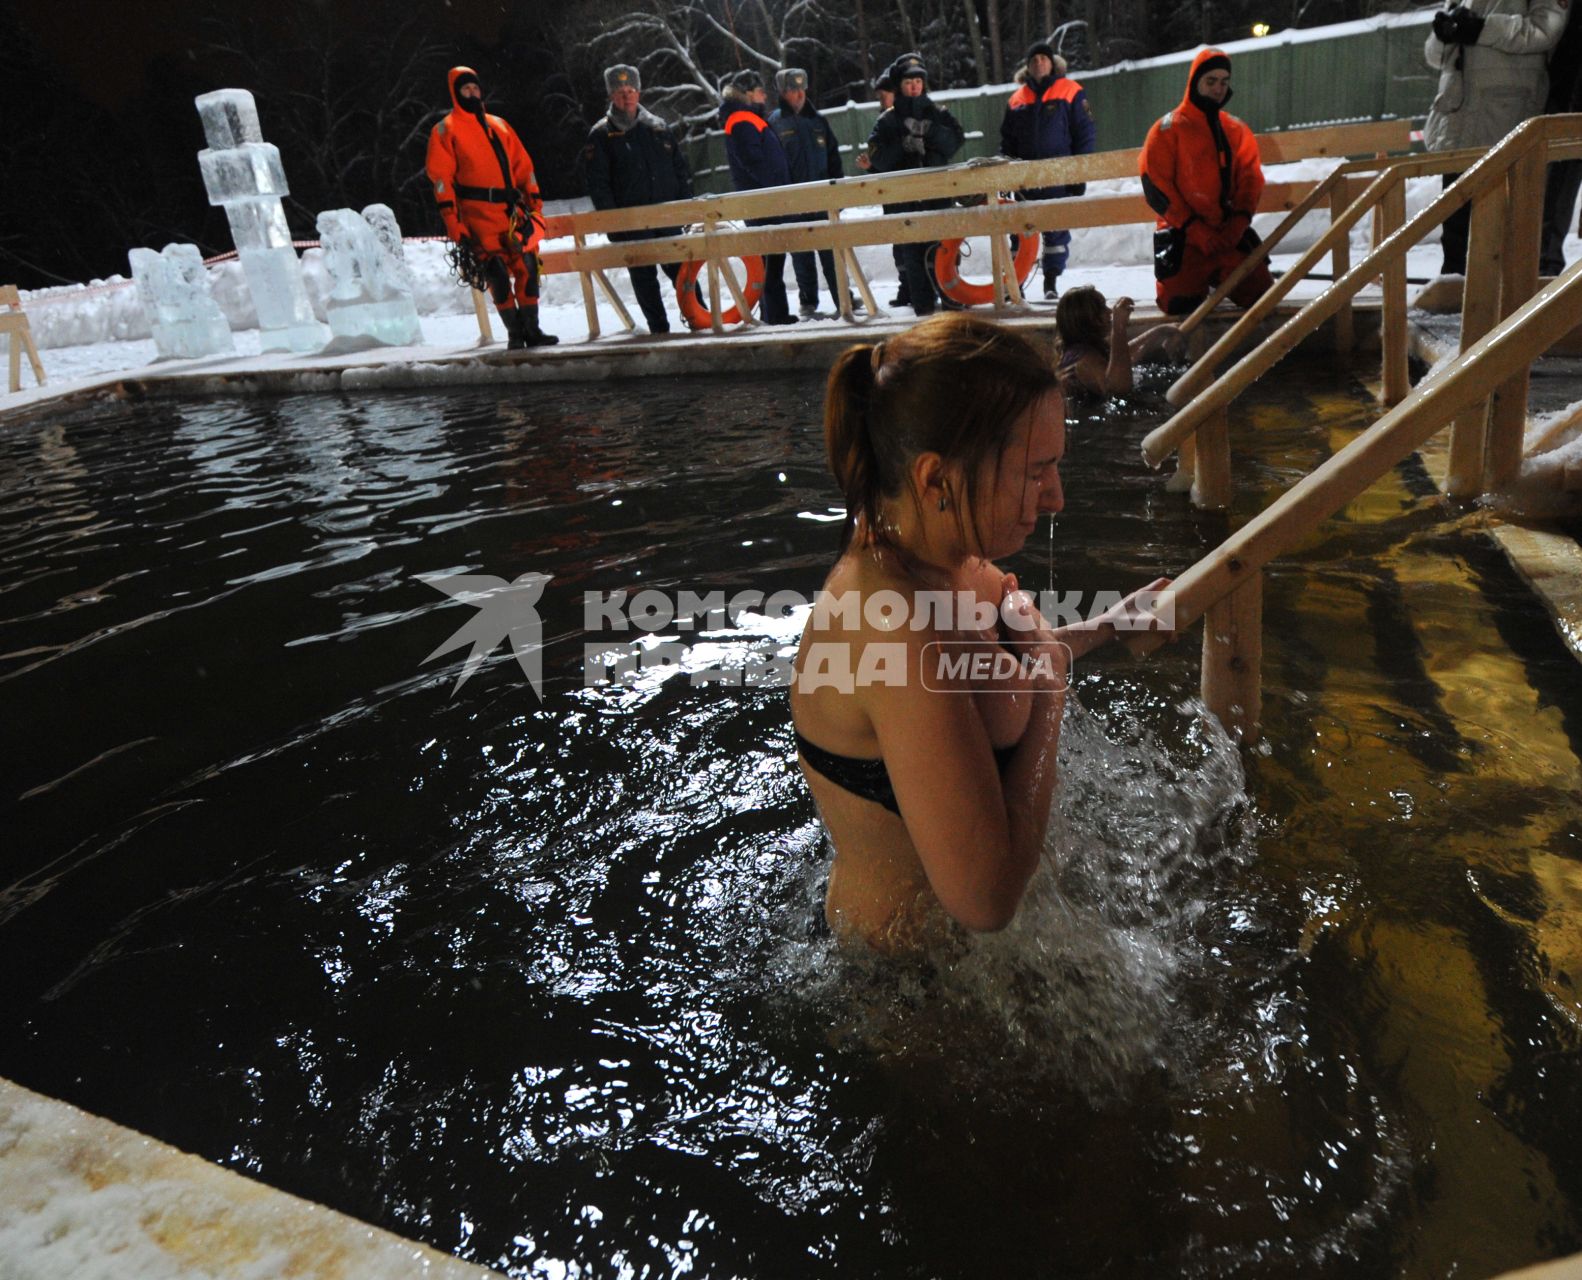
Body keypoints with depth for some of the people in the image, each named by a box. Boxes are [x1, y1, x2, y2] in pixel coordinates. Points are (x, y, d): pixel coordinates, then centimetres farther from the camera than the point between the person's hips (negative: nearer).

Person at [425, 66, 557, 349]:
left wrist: (534, 203, 11)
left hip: (512, 209, 5)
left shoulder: (498, 125, 20)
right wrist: (452, 222, -11)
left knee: (527, 267, -1)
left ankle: (531, 328, 6)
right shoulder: (447, 129, 5)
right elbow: (441, 177, -2)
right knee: (497, 272, -11)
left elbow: (522, 165, 20)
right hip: (478, 211, -5)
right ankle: (514, 332, -6)